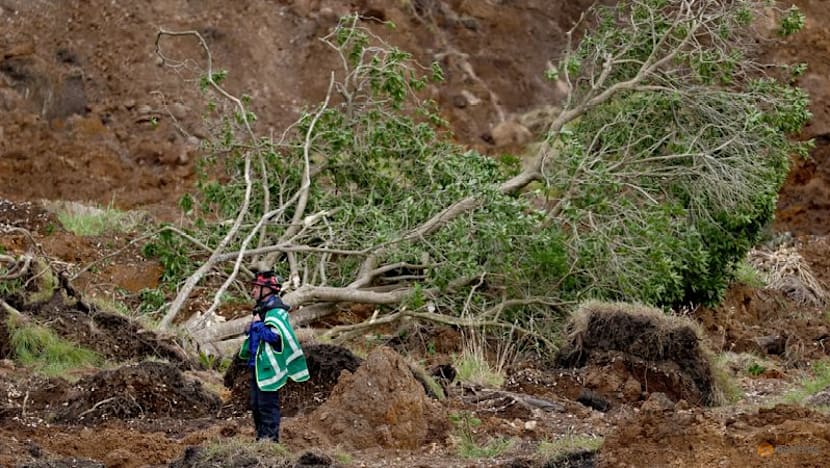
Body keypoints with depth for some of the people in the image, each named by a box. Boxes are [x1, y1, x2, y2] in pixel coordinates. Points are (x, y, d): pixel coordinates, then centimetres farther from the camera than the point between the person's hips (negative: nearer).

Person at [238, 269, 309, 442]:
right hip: (257, 366, 10)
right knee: (256, 405, 15)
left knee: (268, 405, -7)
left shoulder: (276, 312, -16)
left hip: (268, 368, -10)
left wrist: (257, 324, -18)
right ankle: (261, 437, 23)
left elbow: (273, 336, -29)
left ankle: (270, 438, -4)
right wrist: (251, 330, 8)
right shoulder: (262, 310, 15)